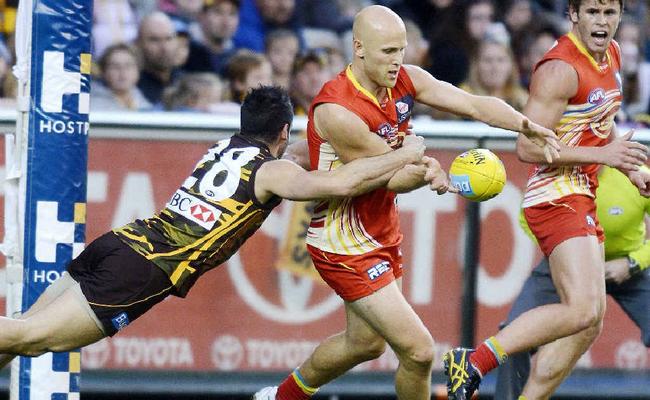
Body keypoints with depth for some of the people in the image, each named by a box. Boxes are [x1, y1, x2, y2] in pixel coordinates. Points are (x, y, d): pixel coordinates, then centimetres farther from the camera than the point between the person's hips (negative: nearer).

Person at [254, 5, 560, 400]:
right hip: (346, 245, -9)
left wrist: (527, 125, -31)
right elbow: (394, 179, -22)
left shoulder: (406, 81, -7)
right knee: (419, 351, -12)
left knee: (365, 342, 28)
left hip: (385, 234, 9)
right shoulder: (336, 111, -29)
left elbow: (474, 104, -16)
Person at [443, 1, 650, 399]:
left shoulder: (611, 55, 11)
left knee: (590, 322, 8)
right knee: (584, 309, -22)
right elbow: (528, 147, -21)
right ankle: (473, 362, -15)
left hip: (582, 197, 10)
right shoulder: (561, 69, -18)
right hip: (557, 198, -10)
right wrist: (603, 155, -22)